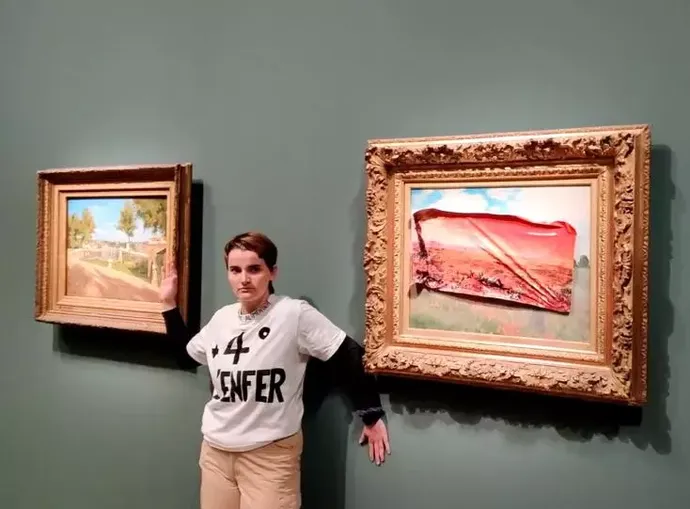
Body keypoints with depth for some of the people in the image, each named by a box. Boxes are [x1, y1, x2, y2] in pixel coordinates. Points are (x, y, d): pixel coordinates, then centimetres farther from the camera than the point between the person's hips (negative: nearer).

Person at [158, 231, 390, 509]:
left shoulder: (295, 313, -16)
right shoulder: (221, 318, 3)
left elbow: (349, 357, -14)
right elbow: (187, 352, 21)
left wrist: (372, 416, -11)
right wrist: (169, 304, 15)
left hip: (271, 454, -6)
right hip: (215, 450, 6)